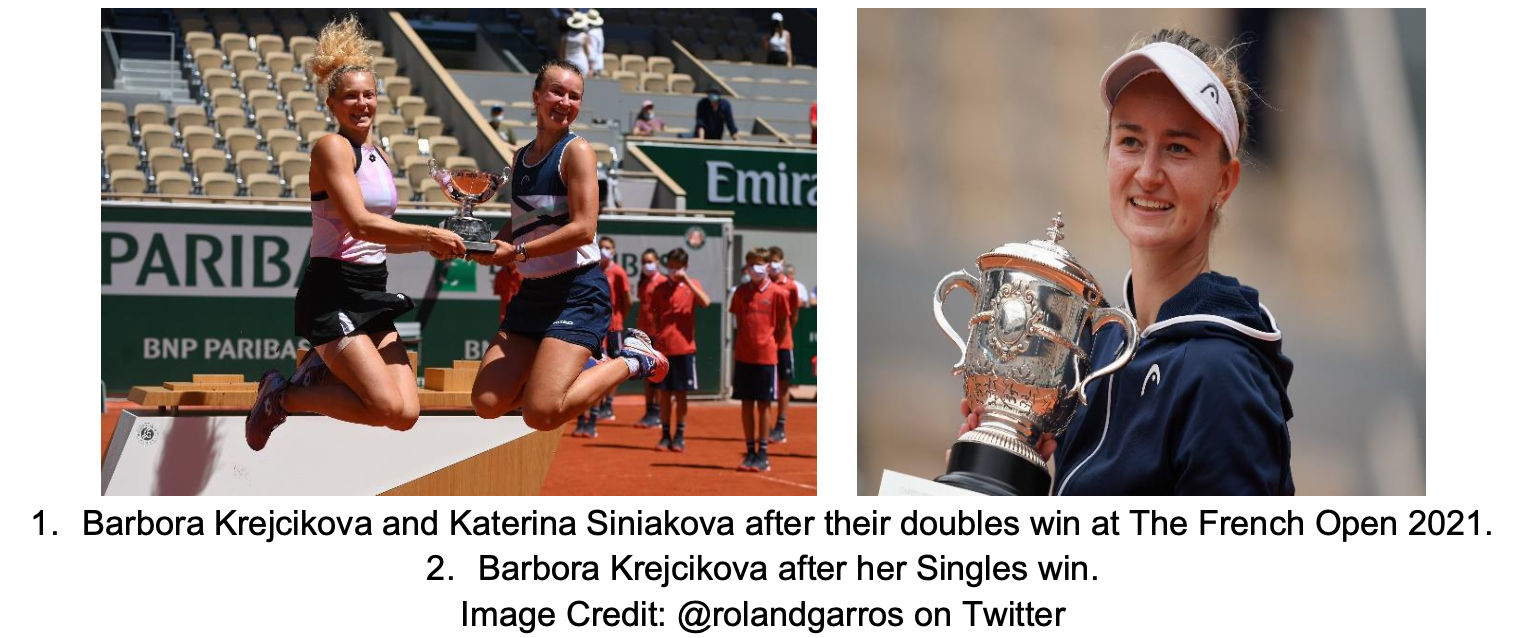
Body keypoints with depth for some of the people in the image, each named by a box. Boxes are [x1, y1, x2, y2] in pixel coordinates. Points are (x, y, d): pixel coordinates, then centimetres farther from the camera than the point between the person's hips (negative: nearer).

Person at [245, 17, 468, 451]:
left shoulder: (379, 157, 16)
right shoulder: (332, 147, -9)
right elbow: (360, 223, -19)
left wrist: (429, 246, 8)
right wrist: (430, 234, -15)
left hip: (371, 295, 8)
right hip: (332, 295, -8)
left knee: (405, 415, -6)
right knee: (388, 408, -19)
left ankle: (321, 370, 16)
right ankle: (280, 396, 2)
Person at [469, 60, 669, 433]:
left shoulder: (576, 151, -7)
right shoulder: (520, 158, 14)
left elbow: (583, 229, -17)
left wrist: (517, 252, -21)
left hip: (578, 293, -8)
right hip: (532, 293, 8)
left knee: (541, 414, -18)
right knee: (487, 403, 1)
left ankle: (631, 361, 5)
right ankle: (586, 366, 19)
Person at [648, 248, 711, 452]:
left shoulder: (692, 284, 3)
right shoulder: (660, 288, 6)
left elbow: (705, 302, -16)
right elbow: (656, 317, 11)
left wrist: (686, 280, -18)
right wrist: (658, 335, -2)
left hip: (684, 347, -1)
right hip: (663, 347, 2)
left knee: (680, 393, 3)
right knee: (664, 392, 5)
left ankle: (680, 436, 11)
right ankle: (665, 435, 11)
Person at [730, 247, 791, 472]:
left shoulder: (776, 293, -3)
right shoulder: (741, 292, 6)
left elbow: (783, 326, 3)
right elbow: (739, 322, 12)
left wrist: (769, 344, 2)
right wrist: (737, 347, 5)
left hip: (766, 357, -3)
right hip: (743, 356, 3)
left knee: (763, 405, 1)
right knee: (746, 404, 6)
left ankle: (763, 453, 6)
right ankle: (750, 451, 13)